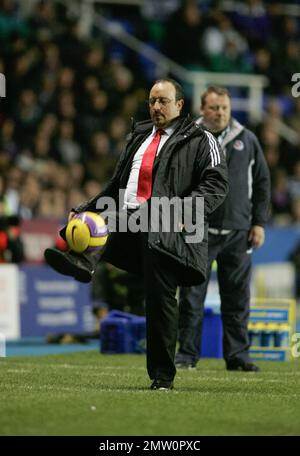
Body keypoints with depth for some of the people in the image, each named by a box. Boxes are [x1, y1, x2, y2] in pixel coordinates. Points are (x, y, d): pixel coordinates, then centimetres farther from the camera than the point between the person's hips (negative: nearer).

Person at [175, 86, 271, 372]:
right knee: (192, 297, -2)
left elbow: (262, 182, 13)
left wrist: (259, 222, 7)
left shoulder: (247, 140, 8)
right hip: (198, 231, -2)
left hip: (238, 232, 2)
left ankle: (238, 355, 11)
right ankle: (187, 354, 4)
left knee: (237, 299, 5)